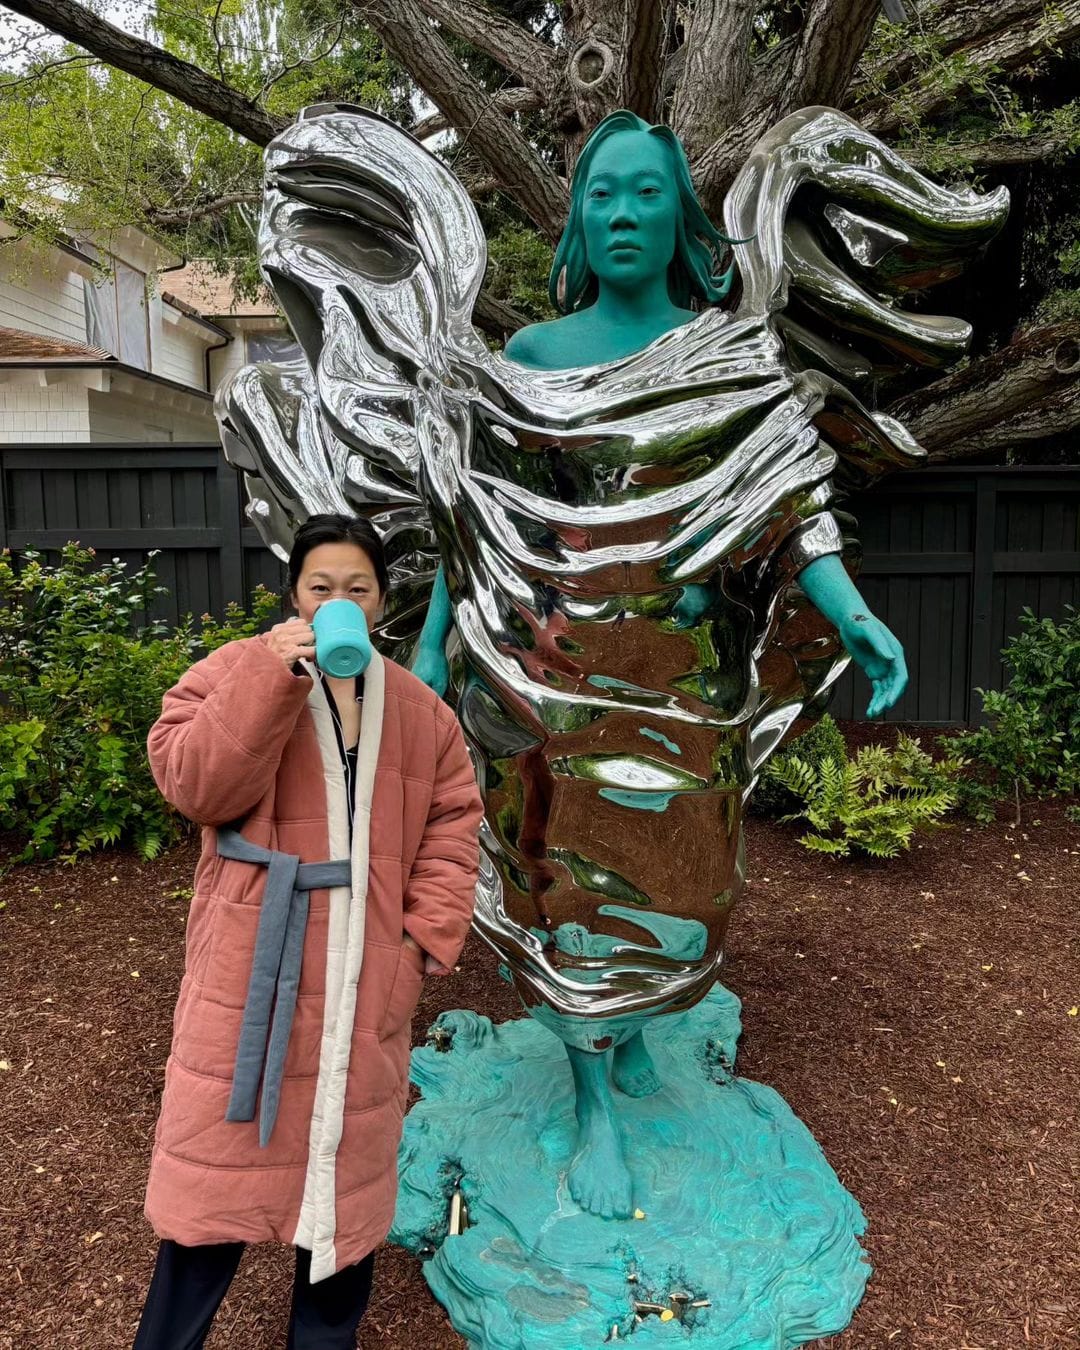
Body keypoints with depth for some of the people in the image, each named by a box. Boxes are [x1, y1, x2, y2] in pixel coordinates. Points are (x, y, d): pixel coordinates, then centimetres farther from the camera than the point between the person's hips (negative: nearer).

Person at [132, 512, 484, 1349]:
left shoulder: (420, 710, 6)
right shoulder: (237, 670, -3)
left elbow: (452, 827, 7)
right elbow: (192, 784, -16)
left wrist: (428, 936, -3)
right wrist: (272, 675, -25)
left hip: (366, 973, 3)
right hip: (253, 965, -2)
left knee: (348, 1151, 16)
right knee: (223, 1151, 7)